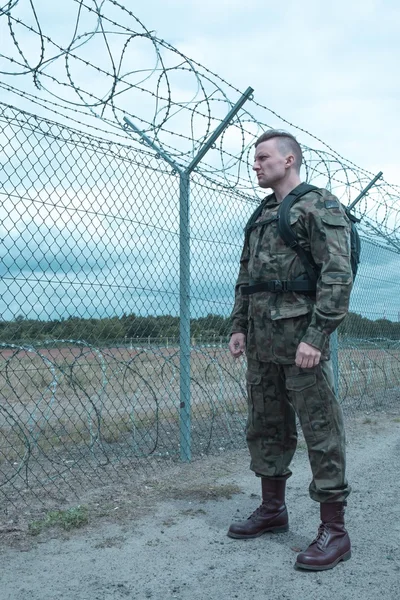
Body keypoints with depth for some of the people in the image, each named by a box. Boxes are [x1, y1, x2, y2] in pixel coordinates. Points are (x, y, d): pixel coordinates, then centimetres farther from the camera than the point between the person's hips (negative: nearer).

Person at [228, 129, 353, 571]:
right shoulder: (260, 216, 19)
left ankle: (334, 530, 4)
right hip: (261, 342, 9)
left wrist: (315, 336, -22)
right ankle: (272, 509, 28)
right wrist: (239, 326, 13)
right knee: (265, 426, 14)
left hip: (301, 338, -8)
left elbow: (338, 275, -15)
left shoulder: (320, 207, -6)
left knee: (321, 431, -4)